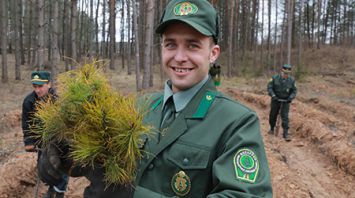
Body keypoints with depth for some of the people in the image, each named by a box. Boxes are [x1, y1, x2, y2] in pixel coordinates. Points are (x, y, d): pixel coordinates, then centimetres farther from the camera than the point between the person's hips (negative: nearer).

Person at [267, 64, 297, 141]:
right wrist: (273, 95, -20)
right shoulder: (275, 78, -11)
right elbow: (269, 87, -8)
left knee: (285, 116, -8)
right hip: (276, 99, 1)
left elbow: (294, 90, 1)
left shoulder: (292, 80, -7)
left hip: (285, 101, -1)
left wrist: (291, 97, -16)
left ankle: (286, 133, -4)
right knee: (273, 115, 12)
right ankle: (272, 129, 34)